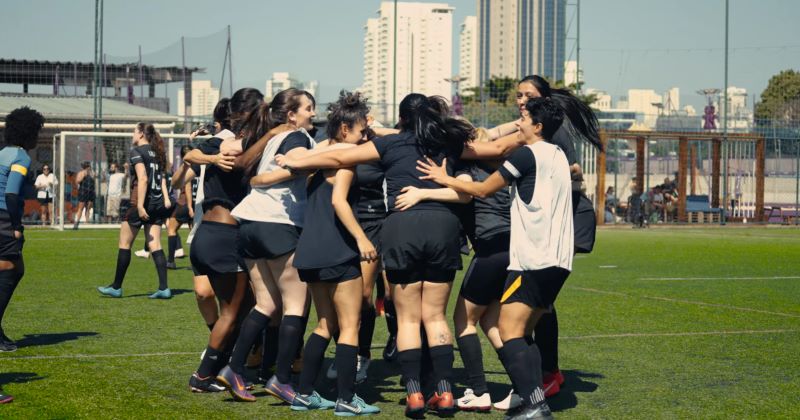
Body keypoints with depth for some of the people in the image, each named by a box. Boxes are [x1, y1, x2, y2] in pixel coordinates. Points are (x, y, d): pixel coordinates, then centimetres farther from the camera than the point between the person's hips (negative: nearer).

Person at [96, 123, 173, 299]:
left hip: (141, 203, -6)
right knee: (155, 246, 4)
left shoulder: (137, 151, -8)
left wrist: (140, 206, -21)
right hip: (157, 204, 6)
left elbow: (143, 179, -17)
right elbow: (162, 177, 6)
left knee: (125, 244, 5)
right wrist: (166, 198, -3)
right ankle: (163, 288, -5)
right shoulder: (157, 153, 14)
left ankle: (116, 287, 11)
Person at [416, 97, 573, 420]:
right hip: (558, 260, 9)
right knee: (521, 333, 12)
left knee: (509, 332, -10)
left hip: (533, 260, -9)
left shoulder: (527, 155, -8)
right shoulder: (558, 156, 18)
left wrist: (445, 179, 10)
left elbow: (483, 190, -2)